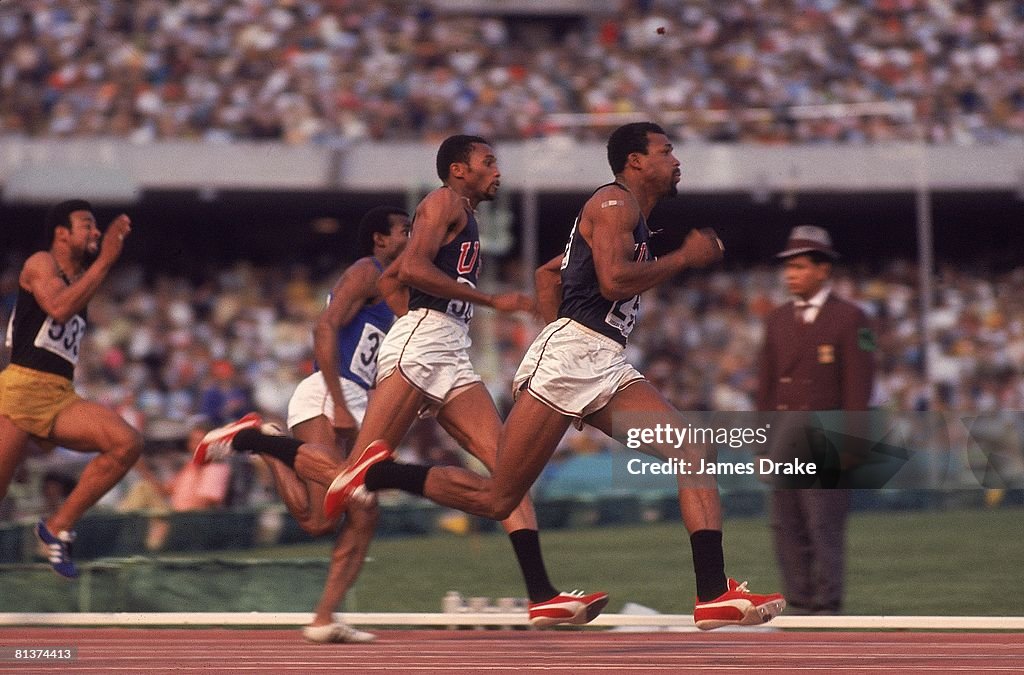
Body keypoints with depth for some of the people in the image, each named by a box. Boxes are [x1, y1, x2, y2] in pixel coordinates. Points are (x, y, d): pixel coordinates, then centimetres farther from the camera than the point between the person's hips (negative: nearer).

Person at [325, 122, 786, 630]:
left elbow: (547, 273, 34)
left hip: (605, 368, 10)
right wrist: (685, 257, -8)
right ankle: (378, 473, 8)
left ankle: (714, 595, -17)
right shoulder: (615, 202, -3)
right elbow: (614, 282, -19)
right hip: (569, 355, -10)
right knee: (496, 498, -9)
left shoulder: (630, 218, 26)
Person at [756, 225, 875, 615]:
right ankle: (800, 607, 9)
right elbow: (766, 387, 16)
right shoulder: (778, 320, 14)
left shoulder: (849, 319, -1)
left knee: (825, 528, -9)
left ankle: (826, 609, -8)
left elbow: (858, 388, -5)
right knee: (786, 529, 4)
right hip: (783, 435, 6)